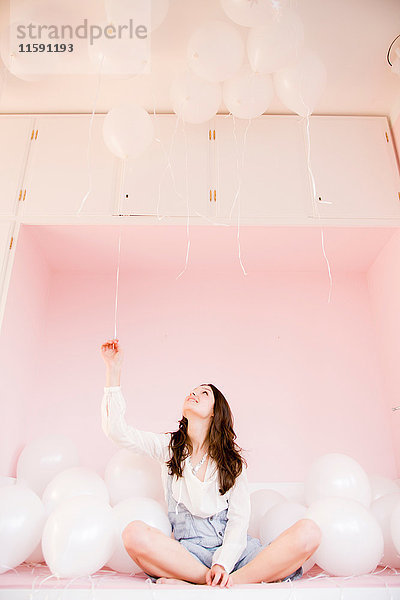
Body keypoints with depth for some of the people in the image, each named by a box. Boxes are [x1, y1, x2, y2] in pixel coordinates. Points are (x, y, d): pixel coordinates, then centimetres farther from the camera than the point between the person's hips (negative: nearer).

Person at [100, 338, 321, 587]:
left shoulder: (231, 457, 9)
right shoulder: (168, 446, 10)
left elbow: (239, 519, 1)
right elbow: (117, 430, -2)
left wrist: (223, 563, -18)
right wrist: (114, 368, -5)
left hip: (233, 548, 1)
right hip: (187, 549, 0)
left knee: (308, 532, -24)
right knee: (135, 533, -33)